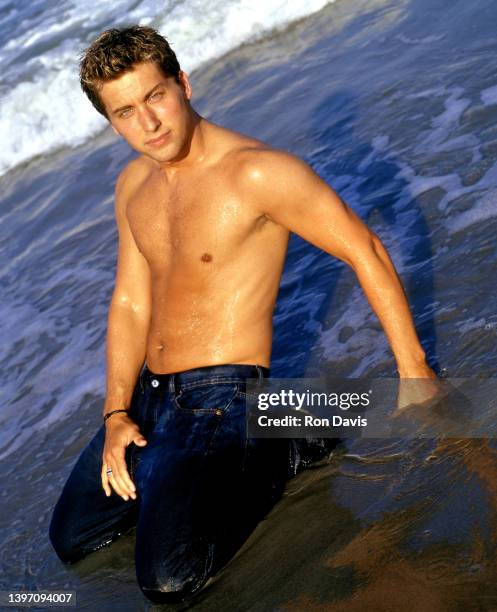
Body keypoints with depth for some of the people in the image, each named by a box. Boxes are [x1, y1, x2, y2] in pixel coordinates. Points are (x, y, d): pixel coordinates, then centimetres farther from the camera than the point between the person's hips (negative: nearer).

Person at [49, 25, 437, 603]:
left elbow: (365, 251, -14)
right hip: (149, 394, 8)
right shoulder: (133, 185, 7)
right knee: (70, 539, 14)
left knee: (168, 578, -22)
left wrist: (413, 370, -11)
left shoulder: (257, 172, -18)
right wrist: (116, 415, -1)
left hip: (222, 394, -8)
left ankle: (278, 451, -2)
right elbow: (130, 303, 10)